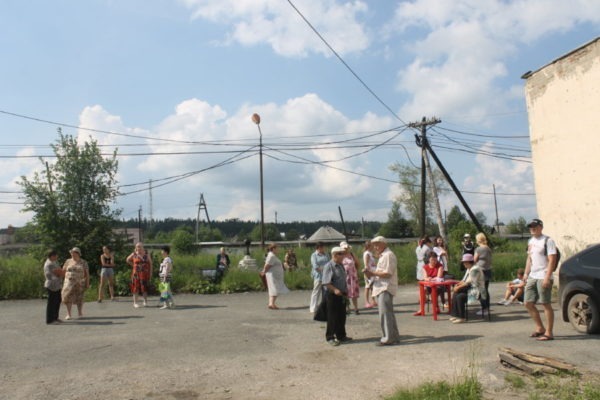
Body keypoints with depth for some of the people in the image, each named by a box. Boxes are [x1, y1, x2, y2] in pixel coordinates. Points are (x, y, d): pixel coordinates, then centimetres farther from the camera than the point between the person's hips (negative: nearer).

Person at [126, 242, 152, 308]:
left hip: (145, 273, 0)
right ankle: (135, 302, 8)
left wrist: (150, 272, 2)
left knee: (144, 287, -4)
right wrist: (134, 265, 7)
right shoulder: (134, 254, 0)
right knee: (136, 287, 1)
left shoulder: (146, 254, 3)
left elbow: (150, 263, 7)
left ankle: (145, 301, 10)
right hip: (136, 273, 0)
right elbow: (128, 260, 17)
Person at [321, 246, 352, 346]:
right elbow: (326, 282, -22)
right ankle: (330, 337, 13)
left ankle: (341, 336, 27)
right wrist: (335, 290, -30)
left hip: (342, 295, 8)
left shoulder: (341, 266, 12)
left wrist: (346, 291, 17)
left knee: (342, 316, 15)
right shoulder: (329, 266, -15)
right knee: (332, 317, 1)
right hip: (333, 295, -8)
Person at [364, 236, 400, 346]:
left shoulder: (388, 255, -12)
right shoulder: (383, 255, 21)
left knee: (384, 314, -7)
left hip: (386, 288, -11)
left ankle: (388, 338, -2)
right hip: (382, 288, 11)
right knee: (388, 314, 14)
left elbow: (387, 273, -20)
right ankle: (394, 337, 21)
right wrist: (371, 274, 4)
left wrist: (373, 273, -18)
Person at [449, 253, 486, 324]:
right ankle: (455, 315, 0)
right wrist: (458, 284, -2)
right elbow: (464, 280, 16)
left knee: (460, 296, -25)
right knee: (455, 294, -1)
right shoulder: (469, 269, 15)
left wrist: (458, 287, -17)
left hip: (477, 291, -11)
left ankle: (462, 318, -16)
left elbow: (468, 282, -22)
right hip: (471, 289, 11)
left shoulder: (475, 269, -18)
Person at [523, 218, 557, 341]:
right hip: (532, 277, 8)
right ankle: (540, 328, 23)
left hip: (543, 278, -8)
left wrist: (547, 277, -20)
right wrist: (526, 273, 14)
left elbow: (552, 260, -14)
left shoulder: (547, 241, -9)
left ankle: (548, 332, 7)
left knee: (546, 304, -1)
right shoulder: (531, 241, 16)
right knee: (528, 303, 9)